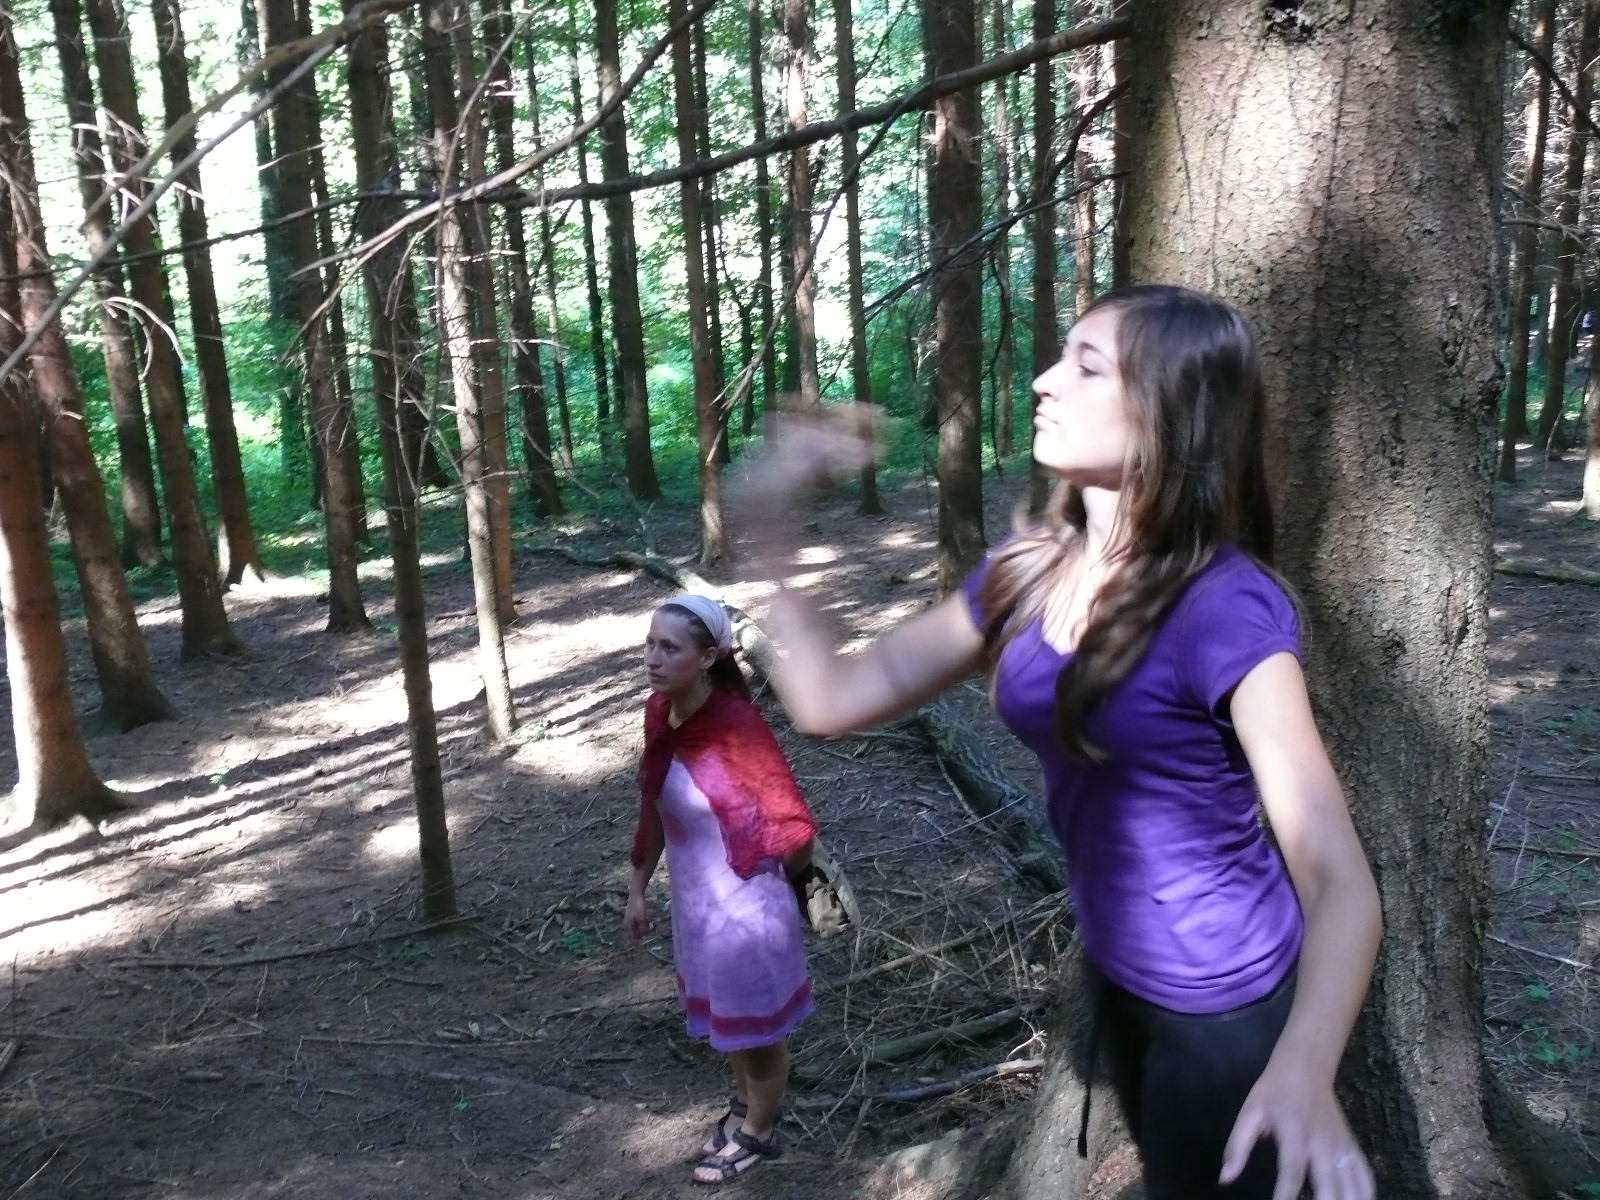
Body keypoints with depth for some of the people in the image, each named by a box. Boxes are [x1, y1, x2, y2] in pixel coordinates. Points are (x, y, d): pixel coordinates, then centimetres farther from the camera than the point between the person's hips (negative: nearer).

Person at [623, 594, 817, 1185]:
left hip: (744, 904, -7)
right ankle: (743, 1106, 51)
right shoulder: (660, 713, -6)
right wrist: (637, 888, 11)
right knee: (724, 1015, 26)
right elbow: (654, 807, 7)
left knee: (757, 1025, 16)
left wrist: (762, 881, -6)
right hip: (694, 897, 7)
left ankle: (759, 1133, 39)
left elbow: (792, 825, -23)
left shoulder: (737, 725, -28)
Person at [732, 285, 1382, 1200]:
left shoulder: (1226, 608, -27)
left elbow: (1340, 881, -31)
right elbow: (833, 701, -5)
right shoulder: (1027, 573, -8)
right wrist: (769, 533, -14)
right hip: (1118, 976, 6)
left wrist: (1301, 1067, -49)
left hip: (1224, 1004, -6)